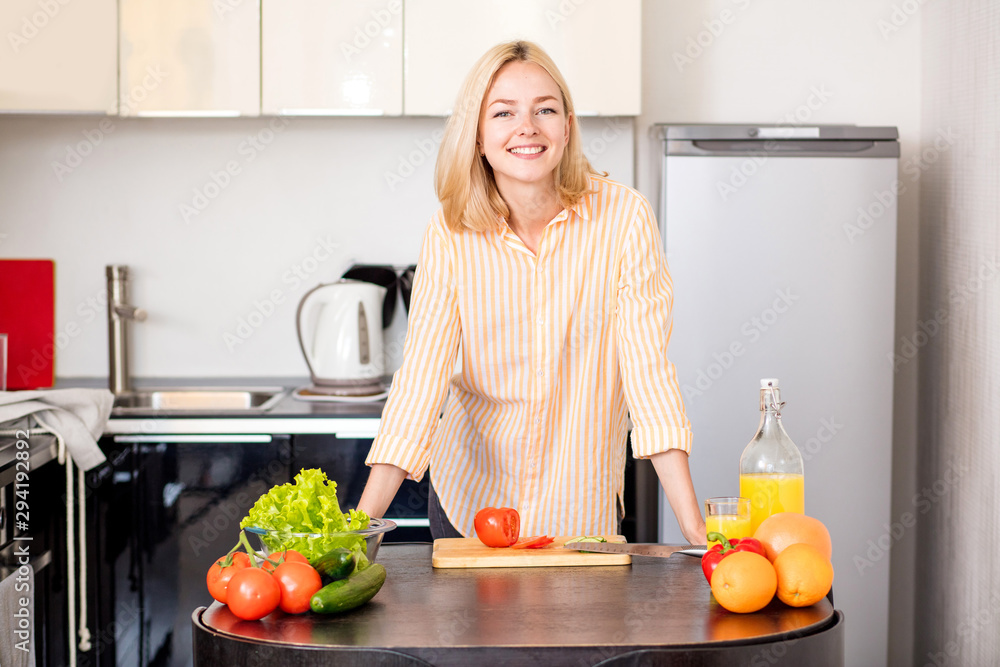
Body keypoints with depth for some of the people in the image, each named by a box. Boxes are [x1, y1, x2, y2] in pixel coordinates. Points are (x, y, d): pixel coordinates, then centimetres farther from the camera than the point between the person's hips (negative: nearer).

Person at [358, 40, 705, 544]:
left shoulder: (623, 217, -16)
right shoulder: (450, 235, -12)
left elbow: (646, 365, -18)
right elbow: (421, 372, -16)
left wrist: (693, 526, -23)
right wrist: (361, 523, -24)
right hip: (468, 497, 2)